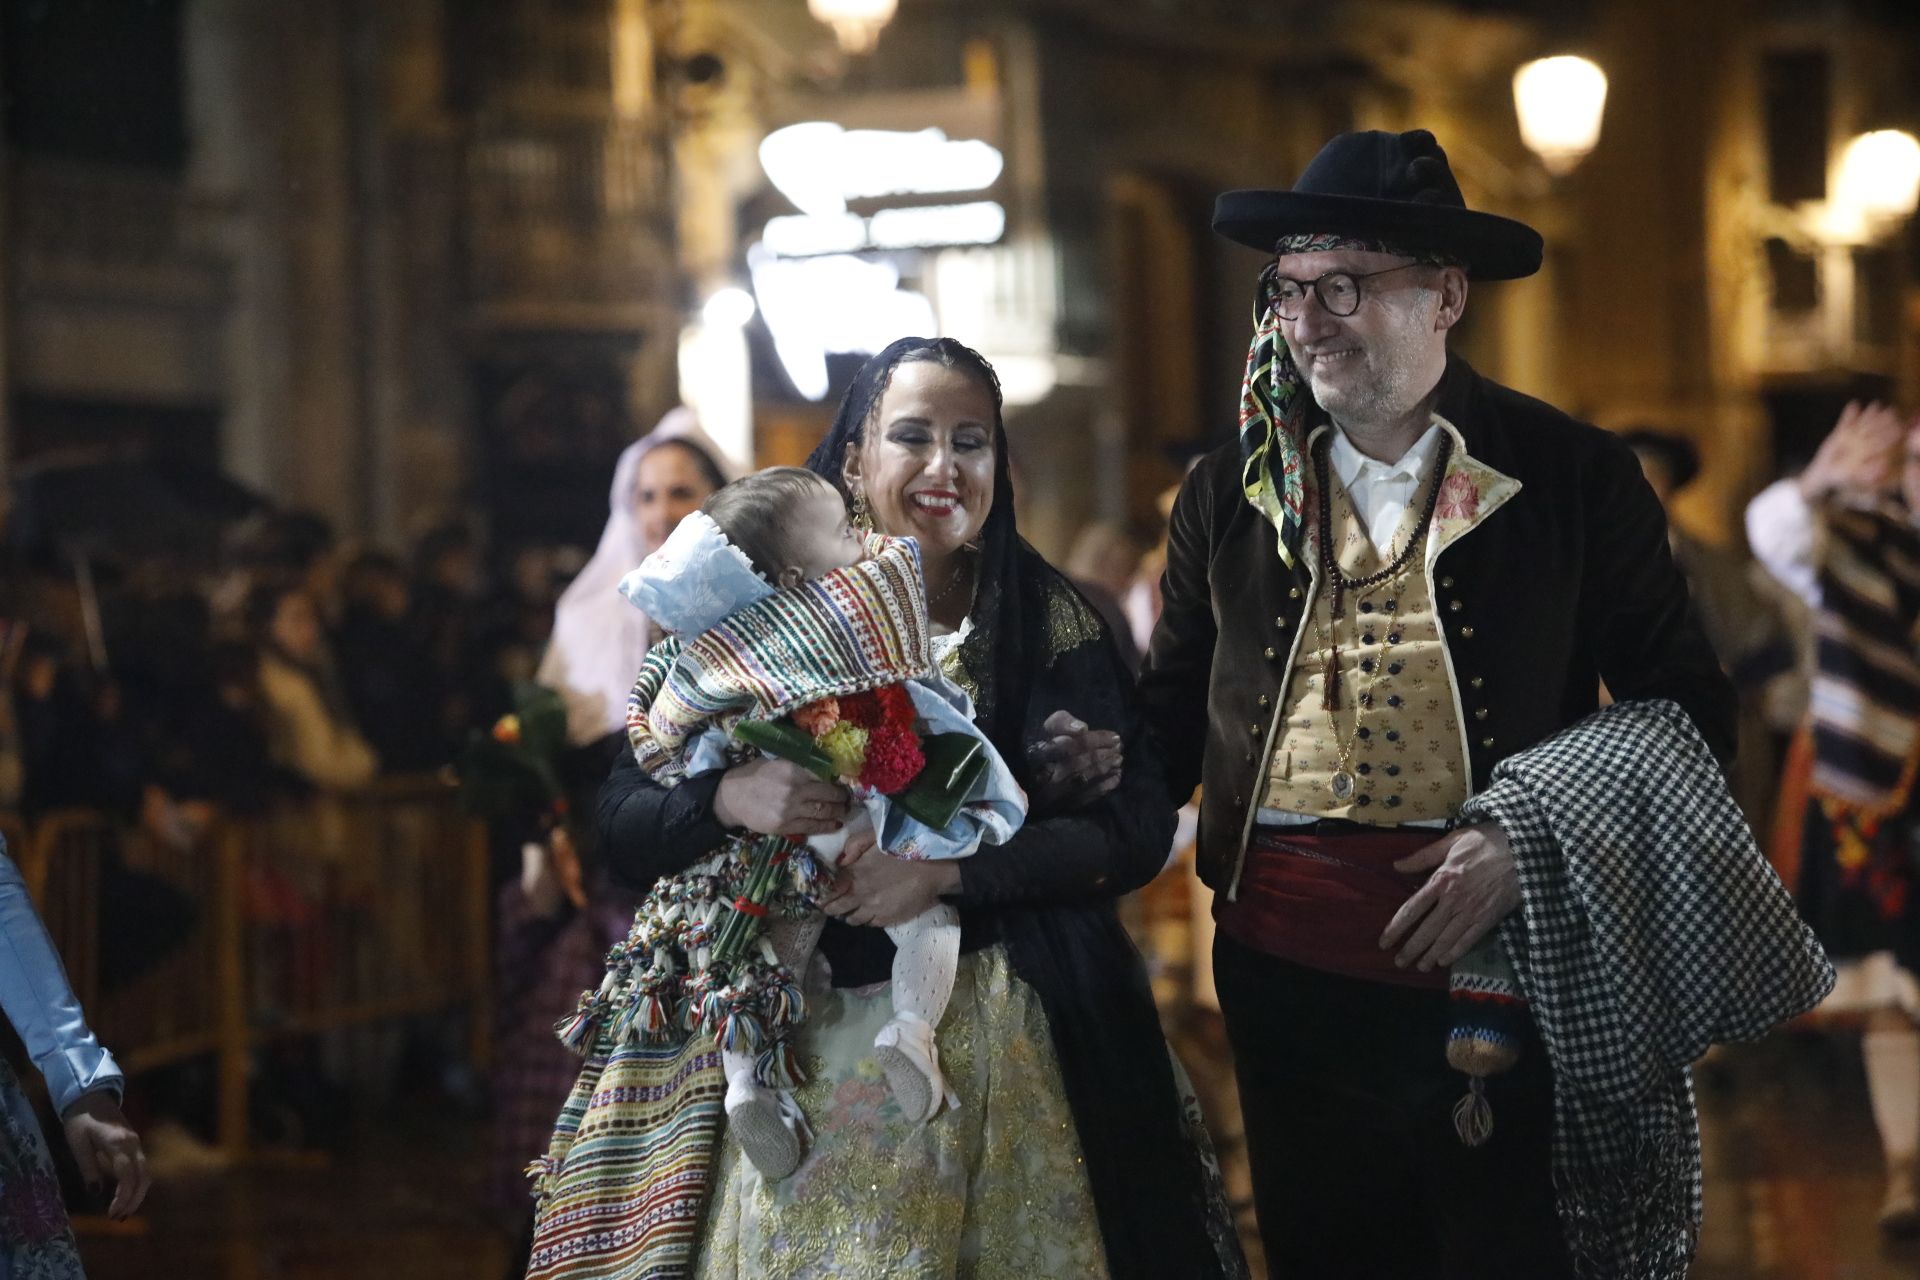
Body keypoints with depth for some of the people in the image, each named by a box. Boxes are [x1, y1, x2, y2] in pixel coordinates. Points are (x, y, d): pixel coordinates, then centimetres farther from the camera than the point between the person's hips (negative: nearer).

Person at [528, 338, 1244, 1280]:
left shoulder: (1046, 622, 0)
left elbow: (1137, 830, -7)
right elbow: (623, 819, 0)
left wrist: (947, 867, -18)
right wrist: (730, 799, -21)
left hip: (1000, 1034, 0)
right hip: (809, 1033, 0)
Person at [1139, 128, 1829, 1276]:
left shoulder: (1573, 477, -1)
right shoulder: (1231, 493, 8)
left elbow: (1685, 708, 0)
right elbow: (1174, 707, 15)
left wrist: (1527, 840, -13)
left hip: (1497, 973, -3)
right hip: (1283, 966, 3)